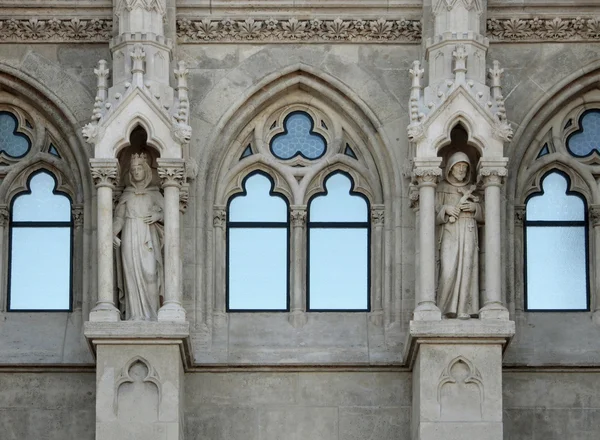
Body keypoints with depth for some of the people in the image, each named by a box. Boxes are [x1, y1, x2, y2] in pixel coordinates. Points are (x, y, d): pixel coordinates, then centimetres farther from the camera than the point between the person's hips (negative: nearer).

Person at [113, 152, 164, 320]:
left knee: (149, 272, -15)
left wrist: (158, 215, -11)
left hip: (148, 238, -2)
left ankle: (150, 314, -10)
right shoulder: (127, 193, 12)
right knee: (132, 273, -4)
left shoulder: (154, 193, 8)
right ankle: (136, 314, -3)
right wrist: (113, 234, -1)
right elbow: (119, 217, 12)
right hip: (130, 237, 2)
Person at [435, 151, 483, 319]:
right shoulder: (442, 188, 9)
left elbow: (482, 216, 16)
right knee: (448, 271, -15)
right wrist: (445, 209, -14)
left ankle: (464, 310, -9)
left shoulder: (471, 190, 16)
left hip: (468, 235, 2)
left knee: (466, 270, -8)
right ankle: (444, 308, -5)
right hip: (449, 233, -2)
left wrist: (475, 207, -4)